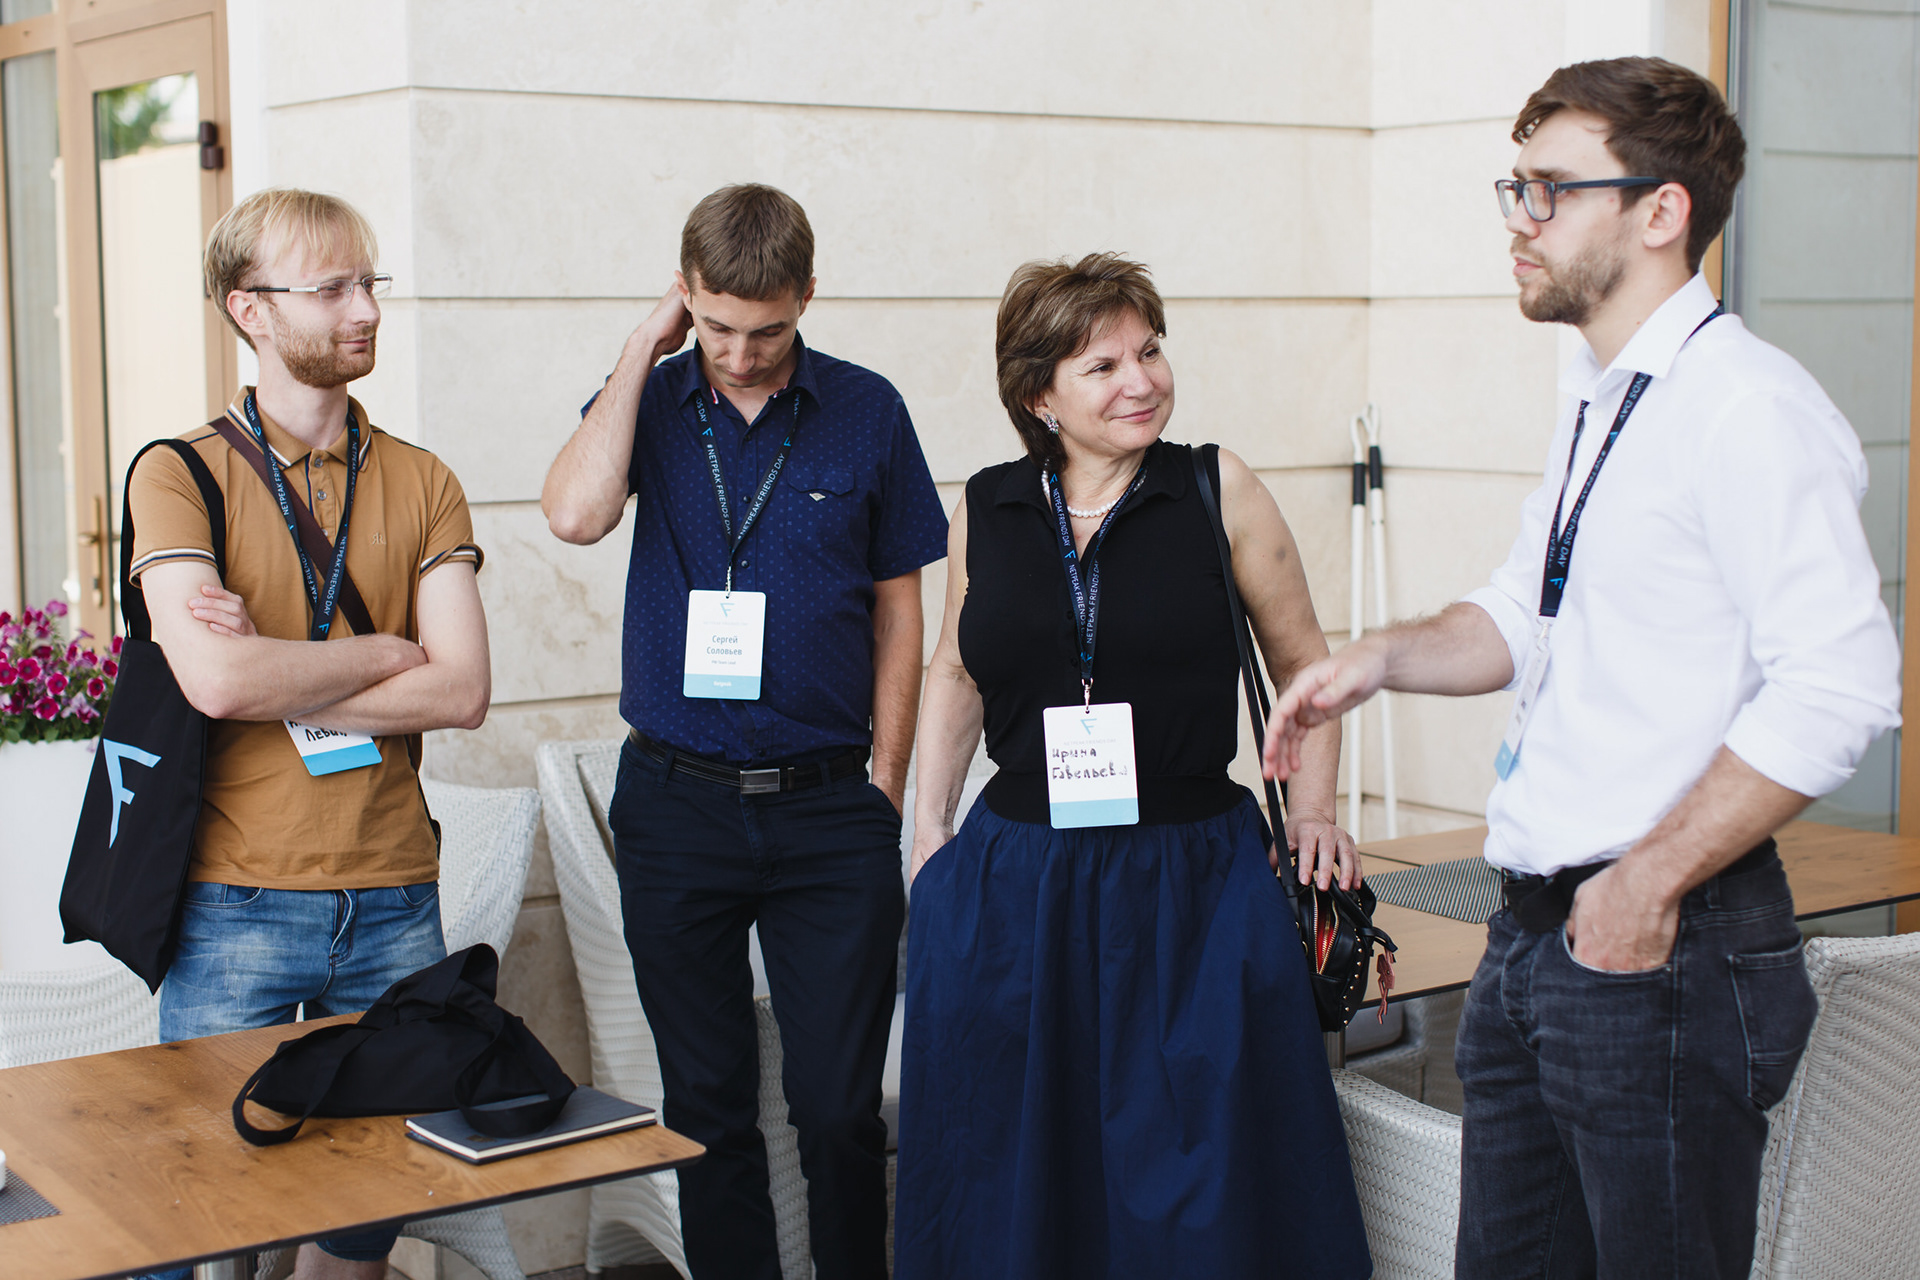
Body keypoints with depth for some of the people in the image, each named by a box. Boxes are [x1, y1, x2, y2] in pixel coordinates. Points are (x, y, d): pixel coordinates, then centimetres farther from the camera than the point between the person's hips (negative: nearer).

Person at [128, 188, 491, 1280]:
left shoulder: (423, 484, 8)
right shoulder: (181, 474, -2)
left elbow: (464, 691, -5)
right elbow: (217, 680, -18)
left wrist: (278, 682, -12)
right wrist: (386, 653, -6)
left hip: (394, 901, 3)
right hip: (236, 902, -3)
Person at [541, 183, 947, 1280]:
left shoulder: (866, 411, 2)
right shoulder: (650, 400, 4)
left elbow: (897, 609, 6)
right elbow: (578, 512, -18)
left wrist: (885, 784, 1)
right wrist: (644, 351, -10)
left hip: (830, 808, -1)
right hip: (676, 805, 1)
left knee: (841, 1106, 1)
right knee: (708, 1104, 9)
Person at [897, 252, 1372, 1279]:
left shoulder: (1218, 491, -3)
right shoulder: (984, 511, 4)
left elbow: (1303, 661, 6)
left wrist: (1312, 807, -2)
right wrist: (930, 828, 12)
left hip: (1196, 885, -2)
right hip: (1014, 883, 2)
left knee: (1203, 1186, 6)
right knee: (1013, 1172, 13)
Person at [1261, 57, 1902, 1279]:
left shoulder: (1746, 407, -16)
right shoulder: (1592, 400, 14)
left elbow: (1839, 685, -23)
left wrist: (1652, 882, -21)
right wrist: (1383, 659, 6)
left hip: (1666, 950, -9)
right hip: (1536, 937, 9)